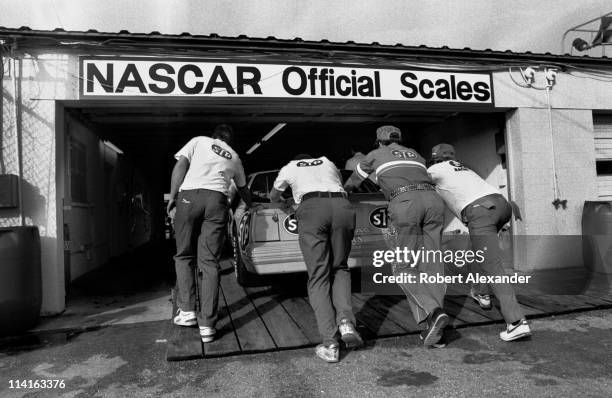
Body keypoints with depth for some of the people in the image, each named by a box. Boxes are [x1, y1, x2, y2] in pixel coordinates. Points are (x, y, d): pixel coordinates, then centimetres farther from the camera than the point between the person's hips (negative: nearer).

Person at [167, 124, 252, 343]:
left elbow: (180, 165, 7)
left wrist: (172, 196, 6)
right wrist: (250, 205, 58)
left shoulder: (199, 141, 22)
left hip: (190, 195, -1)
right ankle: (207, 324, -1)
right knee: (209, 261, 1)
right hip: (217, 200, 2)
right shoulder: (234, 157, 29)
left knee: (184, 256, 12)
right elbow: (242, 189, 41)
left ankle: (187, 311, 7)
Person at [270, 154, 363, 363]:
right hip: (343, 206, 3)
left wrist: (283, 201, 71)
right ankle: (345, 320, -6)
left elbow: (273, 196, 49)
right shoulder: (328, 162, 37)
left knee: (318, 277, 0)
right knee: (339, 268, 17)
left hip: (311, 208, -2)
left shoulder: (289, 168, 32)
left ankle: (329, 344, -10)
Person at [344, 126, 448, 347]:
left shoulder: (375, 155, 26)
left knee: (404, 268, 1)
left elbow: (352, 183, 38)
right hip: (433, 200, 4)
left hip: (404, 202, -4)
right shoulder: (415, 155, 35)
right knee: (431, 264, 5)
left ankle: (432, 312, -19)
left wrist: (345, 190, 61)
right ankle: (432, 329, -2)